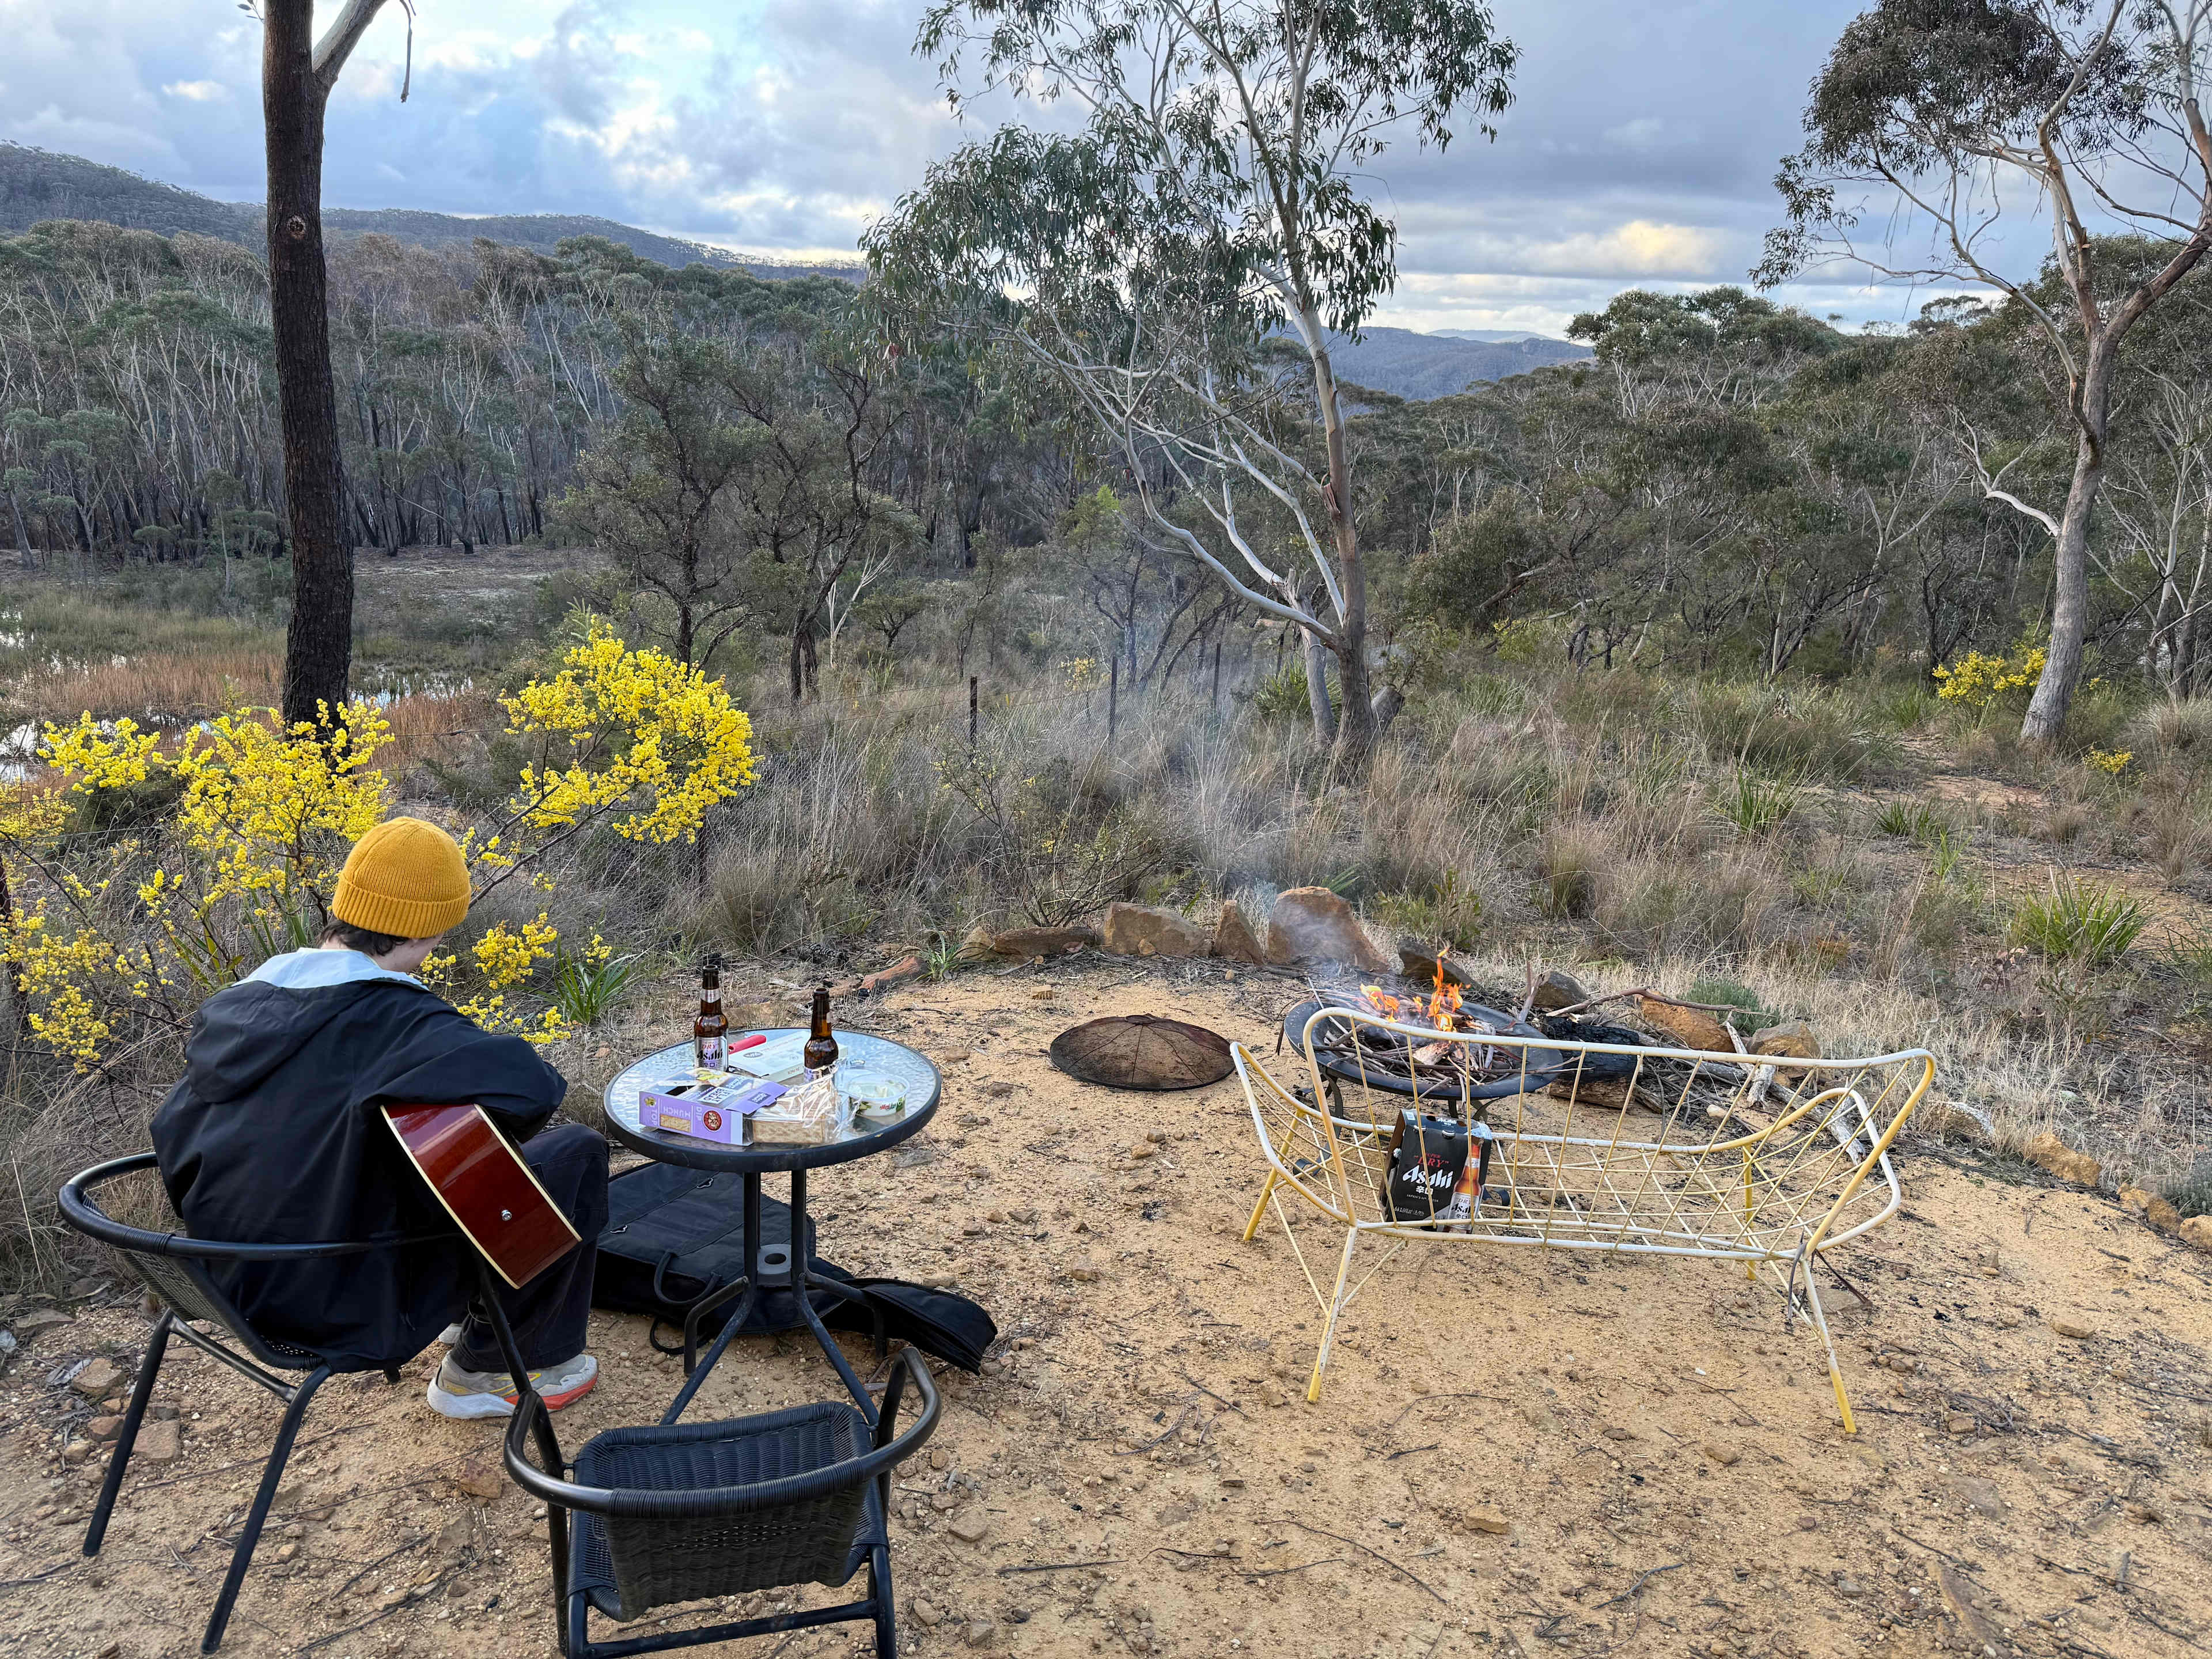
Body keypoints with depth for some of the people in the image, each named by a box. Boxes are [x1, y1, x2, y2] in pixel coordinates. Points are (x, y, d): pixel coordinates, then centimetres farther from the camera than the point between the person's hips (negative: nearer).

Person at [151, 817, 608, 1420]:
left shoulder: (235, 1003, -2)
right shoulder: (389, 1019, -27)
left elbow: (171, 1138, 11)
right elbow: (530, 1086, -40)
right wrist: (483, 1143, -18)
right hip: (349, 1314, -8)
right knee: (575, 1155, 1)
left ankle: (478, 1310, 30)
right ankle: (483, 1368, 15)